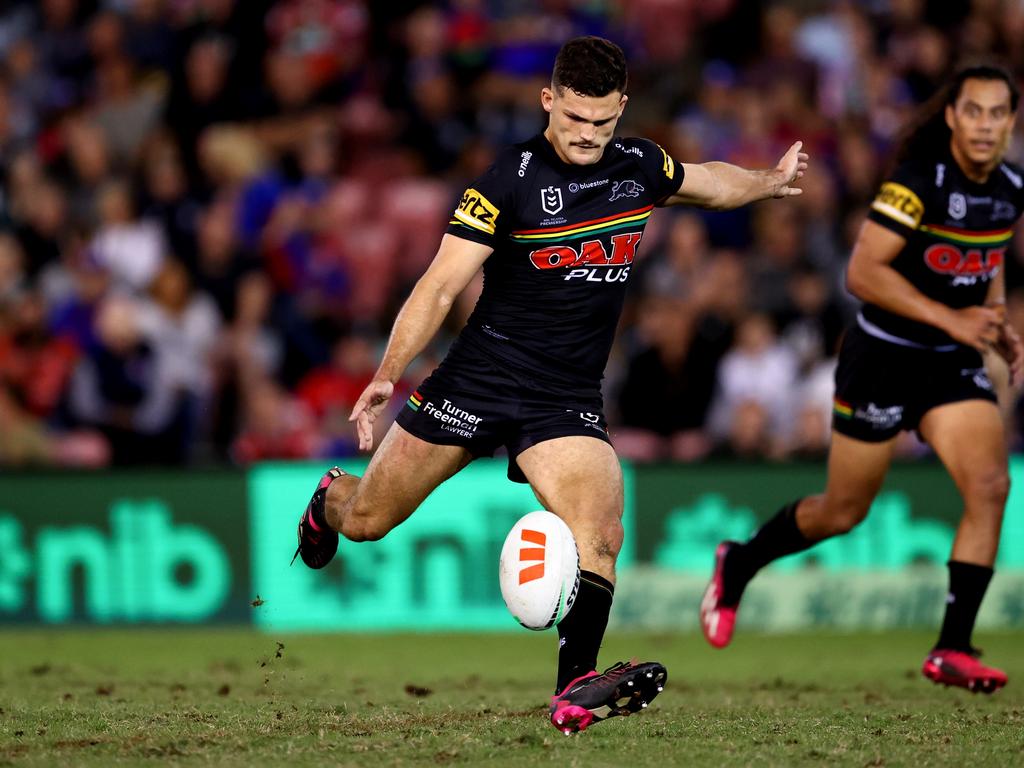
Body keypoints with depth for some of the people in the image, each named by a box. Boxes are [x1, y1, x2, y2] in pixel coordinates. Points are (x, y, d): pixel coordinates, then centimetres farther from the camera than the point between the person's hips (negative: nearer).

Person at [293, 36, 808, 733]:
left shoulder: (640, 166, 3)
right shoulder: (510, 181, -12)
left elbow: (708, 181, 29)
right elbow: (441, 285, -13)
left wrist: (769, 182, 16)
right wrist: (387, 375, -19)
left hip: (570, 400, 2)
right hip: (479, 380, -2)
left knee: (599, 534, -23)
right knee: (367, 521, 8)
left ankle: (576, 687, -32)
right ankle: (331, 502, 45)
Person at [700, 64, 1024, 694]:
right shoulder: (921, 180, -22)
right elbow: (863, 271, -24)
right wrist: (953, 319, -26)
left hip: (955, 362, 5)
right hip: (883, 359, -5)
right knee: (843, 513, 8)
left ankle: (952, 650, -10)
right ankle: (739, 565, 37)